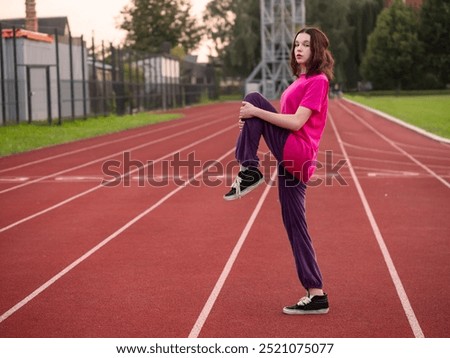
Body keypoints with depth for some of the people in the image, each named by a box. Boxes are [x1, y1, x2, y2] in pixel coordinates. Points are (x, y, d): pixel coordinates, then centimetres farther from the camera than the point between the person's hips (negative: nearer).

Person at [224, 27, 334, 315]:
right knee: (295, 227, 7)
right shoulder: (301, 80, 21)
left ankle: (249, 172, -10)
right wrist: (256, 120, 12)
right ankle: (316, 295, 8)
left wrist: (257, 112, -17)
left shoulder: (318, 81, -9)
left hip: (296, 152, -9)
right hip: (292, 159, 9)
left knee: (254, 98, -10)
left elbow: (296, 122, -18)